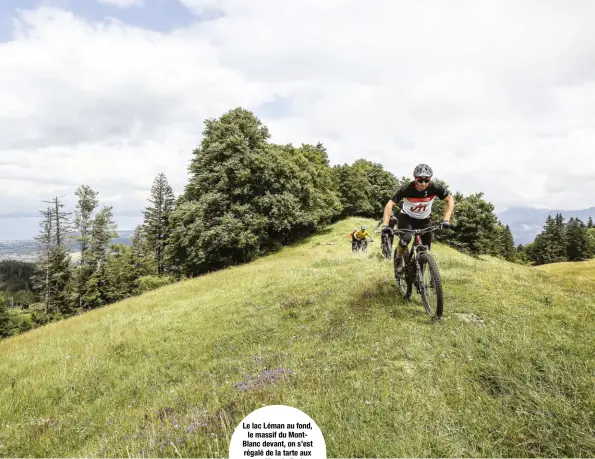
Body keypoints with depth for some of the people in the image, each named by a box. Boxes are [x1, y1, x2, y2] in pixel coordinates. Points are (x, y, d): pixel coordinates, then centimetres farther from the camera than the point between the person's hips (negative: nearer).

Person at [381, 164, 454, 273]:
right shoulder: (406, 189, -28)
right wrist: (386, 225, -37)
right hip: (406, 217, -3)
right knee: (406, 237, -33)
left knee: (426, 249, -4)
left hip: (424, 220, 3)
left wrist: (446, 220, -21)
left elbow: (450, 200, -9)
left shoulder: (435, 188, -22)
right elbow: (390, 205, -26)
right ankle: (399, 259, -5)